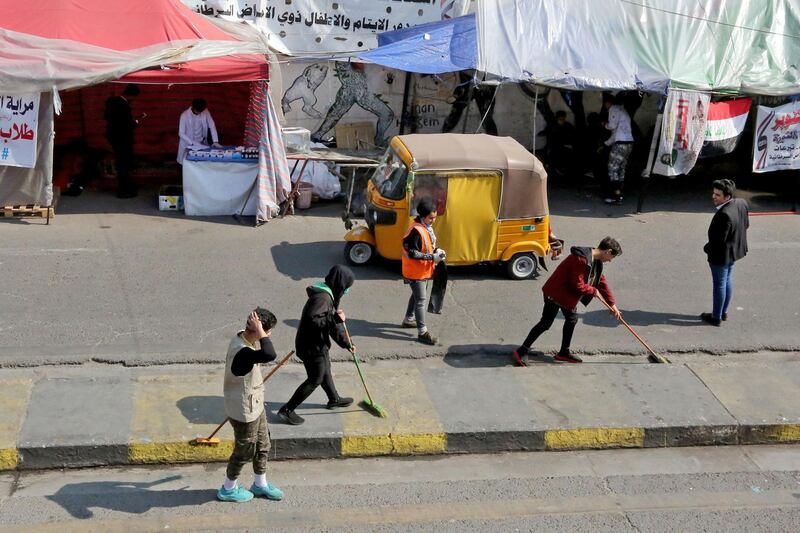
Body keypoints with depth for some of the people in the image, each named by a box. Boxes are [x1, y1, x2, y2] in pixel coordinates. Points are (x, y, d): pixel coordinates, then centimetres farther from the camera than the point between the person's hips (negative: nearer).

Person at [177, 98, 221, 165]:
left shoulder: (205, 112, -11)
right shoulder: (185, 115, -20)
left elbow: (212, 126, -7)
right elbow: (181, 133, -18)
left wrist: (215, 141, -18)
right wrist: (192, 143, -27)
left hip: (202, 143, 3)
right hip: (188, 144, -3)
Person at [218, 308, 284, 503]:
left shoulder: (243, 338, -5)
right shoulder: (241, 351, -36)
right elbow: (270, 355, -54)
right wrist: (259, 332, -43)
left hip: (255, 406, 9)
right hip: (244, 412, -9)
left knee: (262, 446, 23)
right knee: (244, 451, 12)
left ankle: (260, 484, 43)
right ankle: (228, 489, 35)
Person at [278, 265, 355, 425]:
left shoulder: (330, 295, 7)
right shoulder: (322, 297, -26)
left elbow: (332, 324, 15)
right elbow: (312, 320, -36)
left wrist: (346, 343, 15)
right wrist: (335, 319, -30)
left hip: (319, 343, 10)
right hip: (311, 346, -10)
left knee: (325, 371, 28)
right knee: (315, 379, 0)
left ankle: (334, 399, 50)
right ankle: (287, 410, 7)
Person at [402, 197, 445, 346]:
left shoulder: (427, 227, 4)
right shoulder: (415, 231, -26)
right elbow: (412, 253, -27)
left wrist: (436, 250, -3)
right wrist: (432, 257, -27)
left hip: (424, 271, 10)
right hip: (415, 272, -10)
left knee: (417, 296, 24)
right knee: (421, 300, -5)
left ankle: (408, 320, 42)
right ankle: (422, 332, 0)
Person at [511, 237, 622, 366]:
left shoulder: (596, 261, 4)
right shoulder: (581, 260, -28)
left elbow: (602, 281, 13)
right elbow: (577, 285, -28)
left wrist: (612, 304, 15)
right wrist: (593, 291, -12)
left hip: (569, 296, 10)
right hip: (555, 293, -10)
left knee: (572, 319, 17)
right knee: (545, 323, -7)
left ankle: (564, 352, 31)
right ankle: (521, 352, -3)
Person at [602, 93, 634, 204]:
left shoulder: (613, 109, -4)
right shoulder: (622, 110, 25)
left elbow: (612, 126, -16)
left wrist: (605, 125, 7)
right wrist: (606, 144, 29)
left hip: (621, 144, -9)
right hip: (629, 142, 9)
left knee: (613, 168, -6)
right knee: (621, 169, 11)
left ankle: (616, 196, -10)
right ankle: (619, 195, 12)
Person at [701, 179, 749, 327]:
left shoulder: (724, 215, -36)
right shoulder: (741, 204, -9)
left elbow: (718, 240, -29)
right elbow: (746, 225, 5)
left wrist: (707, 248, -11)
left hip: (721, 255, -9)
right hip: (736, 250, 9)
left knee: (719, 285, 9)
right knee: (727, 281, 25)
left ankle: (716, 318, 26)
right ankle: (724, 312, 41)